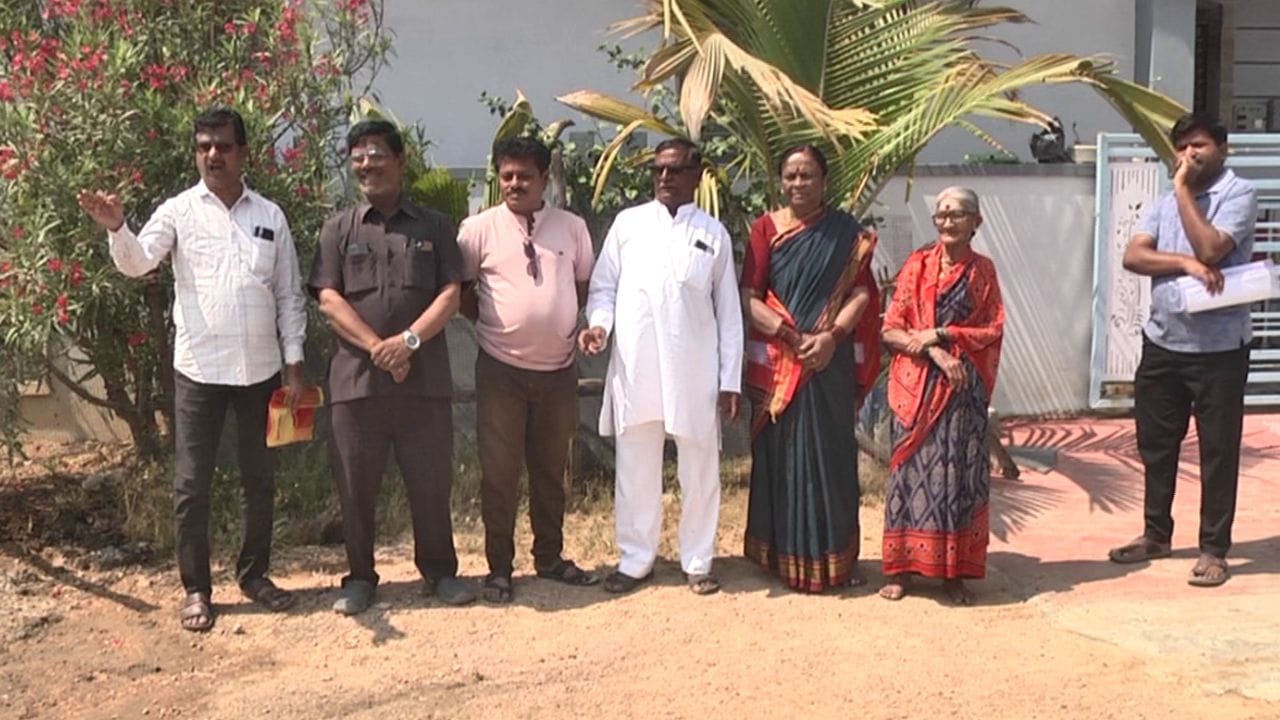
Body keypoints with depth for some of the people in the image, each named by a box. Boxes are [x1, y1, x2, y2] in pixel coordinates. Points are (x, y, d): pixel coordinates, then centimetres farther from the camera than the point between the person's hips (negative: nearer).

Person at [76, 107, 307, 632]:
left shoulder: (269, 215, 6)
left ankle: (254, 573, 28)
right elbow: (137, 262, -14)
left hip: (261, 370, 2)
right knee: (192, 483, 4)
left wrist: (295, 363, 3)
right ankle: (196, 588, 17)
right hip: (199, 370, -2)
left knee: (259, 477, 13)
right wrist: (116, 229, -35)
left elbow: (289, 294, 7)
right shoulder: (179, 211, 0)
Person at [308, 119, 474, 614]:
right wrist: (376, 347, -13)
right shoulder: (338, 229, 9)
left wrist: (409, 340, -15)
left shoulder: (434, 227, 10)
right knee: (356, 484, 6)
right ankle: (360, 577, 21)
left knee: (432, 480, 7)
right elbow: (329, 299, -1)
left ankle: (439, 570, 23)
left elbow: (450, 294, 1)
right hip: (356, 379, 0)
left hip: (425, 379, 0)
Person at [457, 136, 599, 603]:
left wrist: (568, 322, 4)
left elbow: (586, 283, 14)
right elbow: (460, 289, 3)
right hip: (501, 370, -3)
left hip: (558, 369, 3)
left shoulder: (572, 227, 3)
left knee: (551, 469, 14)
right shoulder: (478, 229, -5)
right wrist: (491, 322, -1)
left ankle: (549, 558, 29)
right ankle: (499, 568, 15)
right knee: (499, 472, 3)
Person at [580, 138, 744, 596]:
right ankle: (636, 559, 20)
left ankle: (697, 561, 20)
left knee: (699, 468, 6)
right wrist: (599, 323, -11)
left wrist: (731, 381, 2)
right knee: (636, 468, 7)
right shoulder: (628, 223, 8)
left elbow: (728, 311, 6)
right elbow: (603, 285, 11)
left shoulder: (713, 233, 7)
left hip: (694, 371, 0)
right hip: (634, 368, 0)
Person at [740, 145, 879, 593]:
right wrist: (794, 337, -14)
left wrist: (831, 336, -17)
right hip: (777, 362, 0)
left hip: (831, 361, 0)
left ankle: (836, 557, 15)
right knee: (780, 454, 4)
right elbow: (749, 298, -2)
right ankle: (783, 555, 15)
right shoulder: (766, 228, 5)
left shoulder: (846, 232, 7)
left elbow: (862, 291, -1)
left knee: (831, 454, 4)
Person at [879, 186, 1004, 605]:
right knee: (912, 466, 1)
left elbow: (993, 330, 0)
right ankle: (902, 568, 9)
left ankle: (955, 572, 11)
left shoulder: (983, 271, 6)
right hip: (916, 385, 0)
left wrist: (939, 335, -11)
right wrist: (935, 353, -14)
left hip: (964, 387, 0)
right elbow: (890, 330, -1)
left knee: (960, 472, 2)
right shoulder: (917, 265, 4)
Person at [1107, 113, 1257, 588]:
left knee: (1218, 451, 3)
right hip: (1162, 343, 6)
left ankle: (1214, 549, 13)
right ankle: (1156, 534, 28)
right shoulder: (1168, 201, 12)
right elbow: (1133, 255, -1)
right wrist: (1185, 263, -18)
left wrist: (1183, 191, -13)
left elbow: (1210, 249, -21)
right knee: (1155, 444, 14)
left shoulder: (1239, 194, -6)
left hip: (1218, 349, -6)